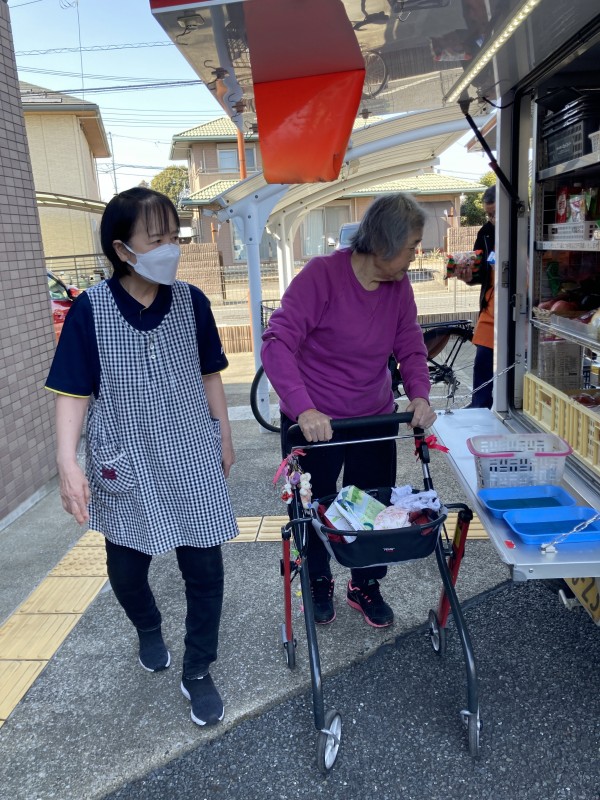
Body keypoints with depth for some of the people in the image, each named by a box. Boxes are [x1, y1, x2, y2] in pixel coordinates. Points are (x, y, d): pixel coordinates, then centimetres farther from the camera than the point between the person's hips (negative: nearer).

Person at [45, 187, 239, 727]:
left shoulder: (192, 302, -4)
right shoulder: (90, 310, -11)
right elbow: (74, 392, -8)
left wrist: (224, 438, 11)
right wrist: (67, 462, -19)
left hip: (193, 459, 1)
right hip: (125, 466, -1)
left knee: (205, 568, 5)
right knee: (126, 570, 16)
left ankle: (197, 672, 29)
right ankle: (149, 629, 51)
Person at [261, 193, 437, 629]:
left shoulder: (399, 285, -4)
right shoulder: (322, 274, -22)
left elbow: (411, 348, 1)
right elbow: (278, 343, -27)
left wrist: (419, 395, -19)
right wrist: (304, 409, -37)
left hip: (375, 420, 5)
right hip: (314, 423, -4)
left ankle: (366, 586, 39)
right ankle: (319, 583, 42)